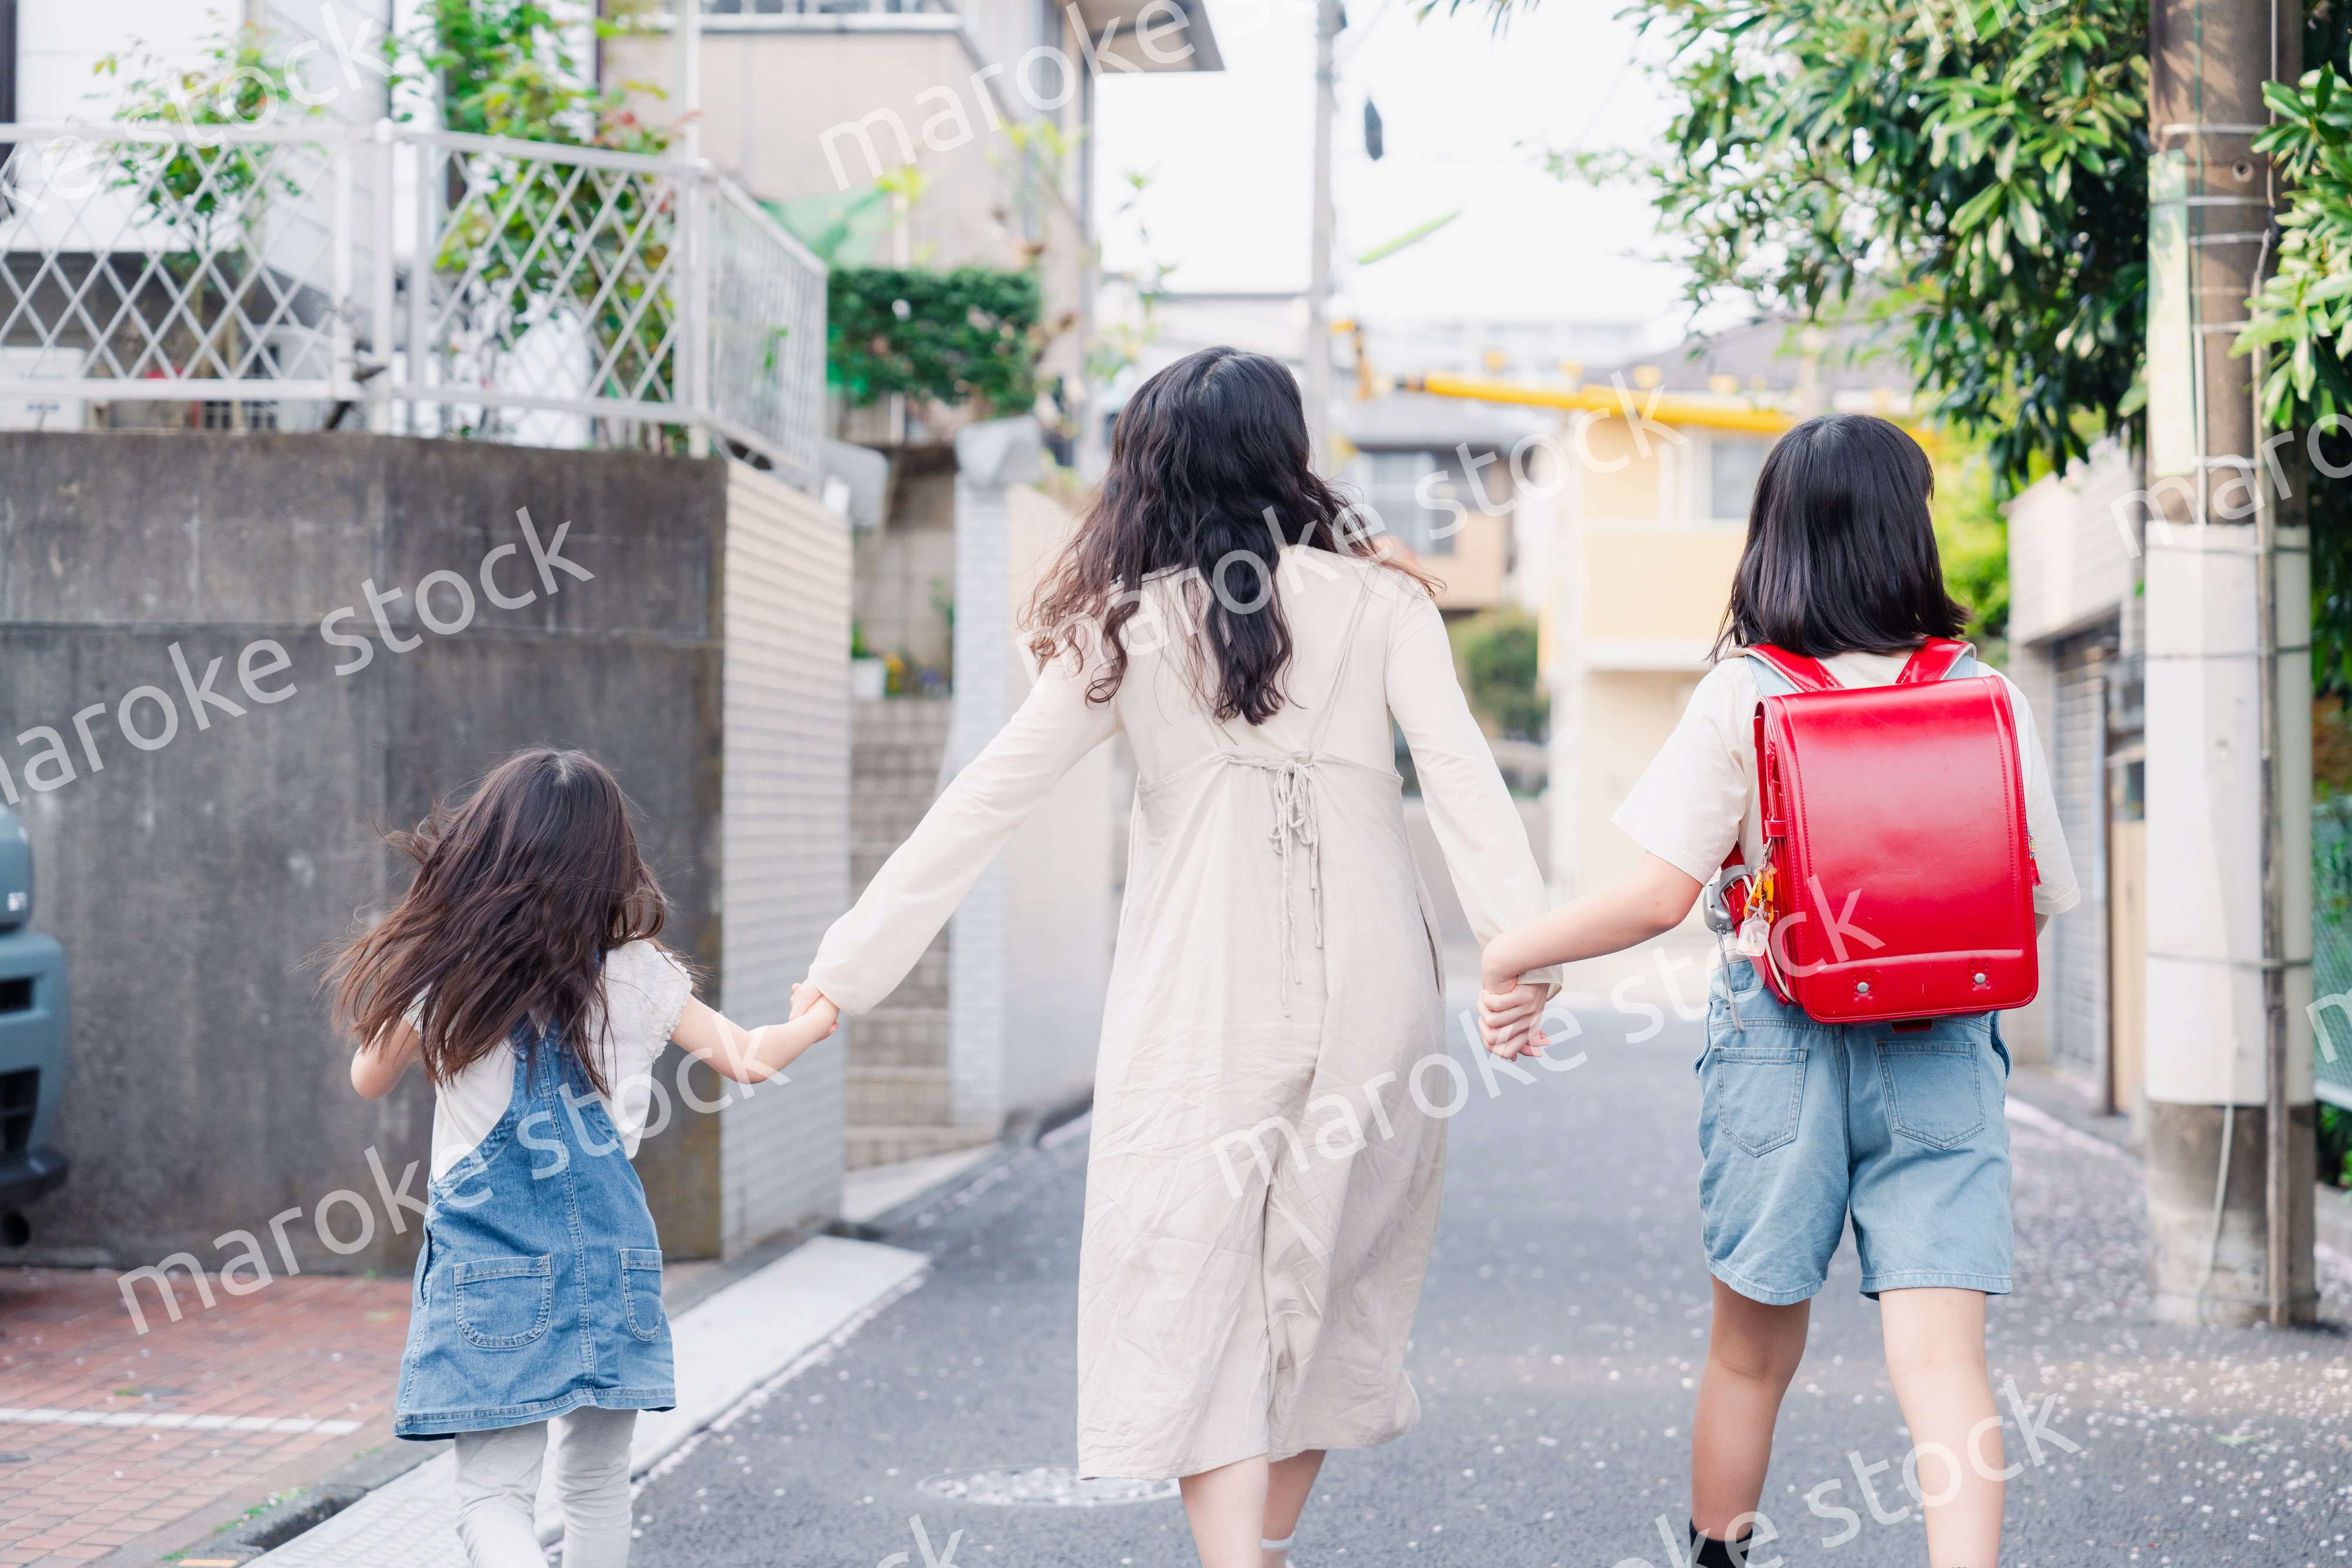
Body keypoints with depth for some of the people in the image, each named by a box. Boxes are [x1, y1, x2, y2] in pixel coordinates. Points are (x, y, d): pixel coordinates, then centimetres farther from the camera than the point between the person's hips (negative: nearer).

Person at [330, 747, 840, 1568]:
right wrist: (815, 1021, 25)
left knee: (492, 1494, -3)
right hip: (611, 1262, 3)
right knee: (598, 1485, 18)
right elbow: (749, 1059, 6)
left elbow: (370, 1078, 9)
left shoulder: (445, 977, -7)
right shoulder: (639, 977, -3)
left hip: (492, 1268, -3)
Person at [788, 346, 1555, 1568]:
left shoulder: (1128, 625, 2)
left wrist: (849, 963, 6)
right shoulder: (1377, 601, 3)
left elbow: (984, 803, 2)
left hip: (1200, 1008, -2)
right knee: (1326, 1283, 16)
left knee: (1197, 1297, 0)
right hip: (1367, 994, 2)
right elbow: (1460, 774, -10)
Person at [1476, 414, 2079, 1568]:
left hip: (1782, 1041, 0)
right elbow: (2038, 900, 5)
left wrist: (1511, 954, 1)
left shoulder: (1742, 697, -8)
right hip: (1942, 1052, 0)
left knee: (1752, 1352, 17)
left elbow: (1660, 893, -12)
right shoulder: (1987, 700, -2)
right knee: (1943, 1364, -4)